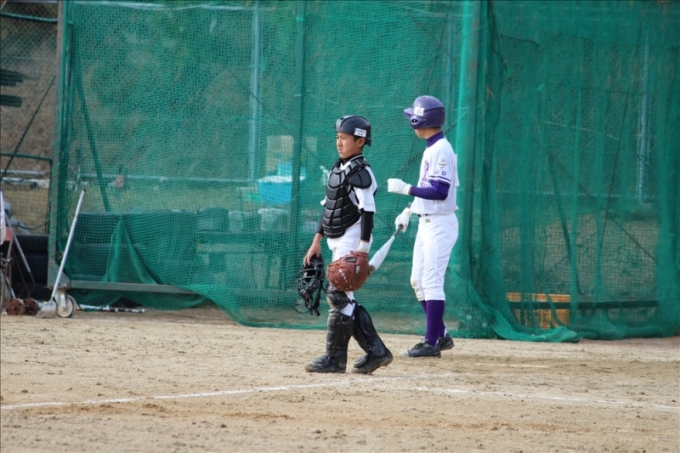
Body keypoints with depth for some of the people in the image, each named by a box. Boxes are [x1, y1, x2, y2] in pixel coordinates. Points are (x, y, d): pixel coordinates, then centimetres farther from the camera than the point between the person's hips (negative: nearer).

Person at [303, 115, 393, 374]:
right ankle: (375, 351, 12)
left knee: (338, 296, -9)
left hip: (352, 240, -10)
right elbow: (329, 207, 21)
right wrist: (317, 240, 18)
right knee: (344, 298, 8)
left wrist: (362, 249, -23)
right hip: (338, 242, 10)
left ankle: (335, 358, -5)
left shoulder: (359, 172, -13)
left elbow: (367, 212, -18)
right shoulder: (338, 169, 15)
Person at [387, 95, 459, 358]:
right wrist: (409, 211, 16)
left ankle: (432, 343, -6)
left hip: (439, 224, -10)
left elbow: (440, 192, -24)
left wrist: (406, 189, -21)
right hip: (427, 223, 10)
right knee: (418, 281, 13)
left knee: (432, 282, -9)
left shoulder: (441, 150, -17)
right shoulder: (432, 149, 14)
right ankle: (440, 335, 20)